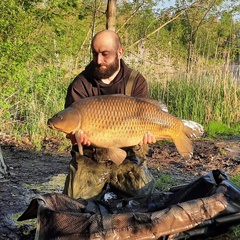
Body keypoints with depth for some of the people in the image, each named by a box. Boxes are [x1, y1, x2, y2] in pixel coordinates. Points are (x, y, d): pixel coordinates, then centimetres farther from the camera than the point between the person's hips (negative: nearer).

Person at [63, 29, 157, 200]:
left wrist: (145, 132, -33)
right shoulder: (80, 84, -4)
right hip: (89, 159, 0)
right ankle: (103, 187, 22)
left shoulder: (136, 81, -2)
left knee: (143, 192, -20)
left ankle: (113, 185, 13)